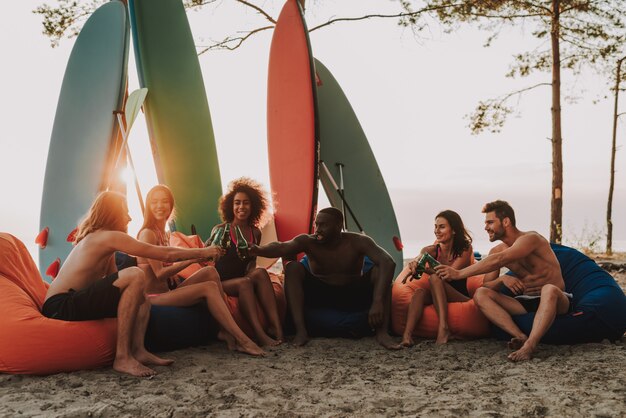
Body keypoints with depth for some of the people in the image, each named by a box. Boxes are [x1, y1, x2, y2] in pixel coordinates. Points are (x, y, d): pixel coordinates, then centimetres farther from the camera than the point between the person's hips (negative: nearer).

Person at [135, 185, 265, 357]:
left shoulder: (163, 233, 15)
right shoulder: (147, 234, -12)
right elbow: (159, 274, -19)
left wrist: (174, 275, -3)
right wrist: (192, 258, -25)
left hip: (166, 290, 8)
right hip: (153, 297, -8)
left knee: (209, 271, -10)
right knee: (209, 287, -22)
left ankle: (226, 331, -16)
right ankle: (241, 339, -22)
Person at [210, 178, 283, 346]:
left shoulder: (255, 233, 10)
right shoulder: (221, 230, -3)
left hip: (244, 281, 4)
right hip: (222, 283, -4)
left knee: (260, 273, -29)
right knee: (245, 282, -35)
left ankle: (276, 328, -36)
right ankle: (260, 335, -45)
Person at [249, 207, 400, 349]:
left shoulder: (358, 242, -16)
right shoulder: (308, 241, -14)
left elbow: (388, 262, -31)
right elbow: (282, 247, -33)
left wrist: (378, 302, -43)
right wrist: (258, 250, -56)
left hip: (353, 297, -1)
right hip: (320, 296, 1)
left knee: (379, 270, -26)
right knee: (293, 267, -23)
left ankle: (382, 333, -27)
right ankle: (301, 331, -27)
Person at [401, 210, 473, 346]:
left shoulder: (465, 249, -4)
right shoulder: (433, 250, 6)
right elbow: (421, 255, -19)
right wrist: (416, 263, -45)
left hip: (460, 298, -3)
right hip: (436, 299, 3)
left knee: (435, 278, -30)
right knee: (420, 291, -30)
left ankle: (443, 327, -42)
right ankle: (407, 334, -48)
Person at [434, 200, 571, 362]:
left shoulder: (530, 239, -15)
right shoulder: (496, 251, 7)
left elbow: (498, 261, -30)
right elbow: (486, 286, 3)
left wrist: (459, 273, -33)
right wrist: (502, 279, -20)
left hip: (556, 300, -6)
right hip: (526, 302, 6)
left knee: (549, 290, -41)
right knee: (480, 294, -16)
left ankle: (529, 346, -46)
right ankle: (521, 337, -33)